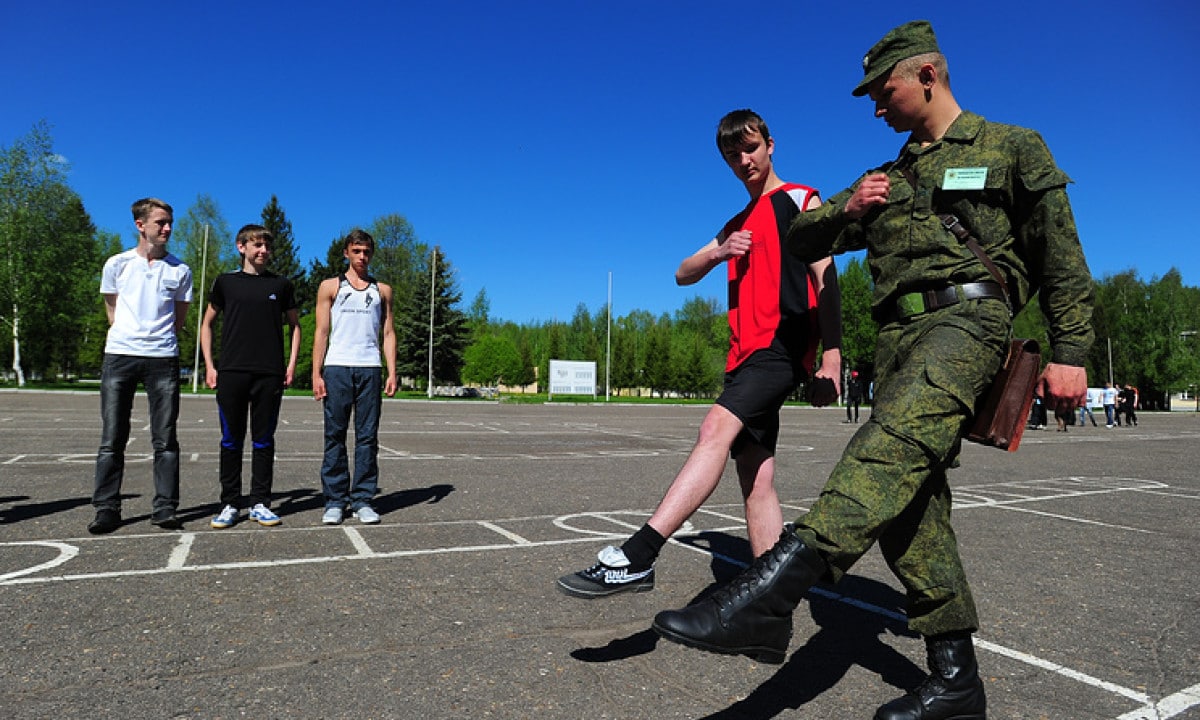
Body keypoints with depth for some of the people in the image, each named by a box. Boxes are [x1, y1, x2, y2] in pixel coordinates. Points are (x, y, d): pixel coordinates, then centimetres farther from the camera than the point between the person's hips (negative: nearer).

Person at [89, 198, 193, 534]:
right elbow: (112, 310, 18)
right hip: (119, 355, 0)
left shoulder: (180, 270, 8)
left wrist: (158, 339, 11)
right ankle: (106, 509, 9)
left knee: (165, 439, 0)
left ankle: (165, 507, 5)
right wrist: (128, 336, 13)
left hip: (163, 358, 0)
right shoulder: (117, 264, 8)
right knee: (112, 439, 2)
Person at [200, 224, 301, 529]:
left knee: (263, 441, 5)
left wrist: (292, 363, 4)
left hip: (270, 375, 0)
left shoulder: (281, 284, 9)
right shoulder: (226, 282, 8)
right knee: (231, 440, 3)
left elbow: (294, 324, 16)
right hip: (231, 373, 0)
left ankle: (260, 503, 13)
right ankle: (230, 504, 13)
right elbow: (207, 324, 13)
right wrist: (209, 366, 4)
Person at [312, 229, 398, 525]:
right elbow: (321, 332, 6)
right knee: (335, 436, 0)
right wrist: (316, 374, -4)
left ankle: (362, 500, 6)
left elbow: (388, 333, 12)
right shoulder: (330, 287, 11)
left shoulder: (382, 290, 16)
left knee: (367, 436, 1)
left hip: (370, 369, 1)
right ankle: (335, 501, 6)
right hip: (337, 368, -1)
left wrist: (392, 373, 1)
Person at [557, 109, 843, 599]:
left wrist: (832, 358, -13)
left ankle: (636, 558, -37)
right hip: (745, 354, 8)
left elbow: (826, 278, -3)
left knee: (717, 427, -28)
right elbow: (683, 275, 24)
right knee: (756, 481, 2)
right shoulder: (736, 225, 27)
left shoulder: (800, 201, 7)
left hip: (784, 345, -7)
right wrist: (718, 253, 1)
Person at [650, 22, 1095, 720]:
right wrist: (846, 209, 5)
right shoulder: (888, 178, 28)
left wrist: (1071, 351, -2)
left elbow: (1061, 253, 8)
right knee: (909, 503, -3)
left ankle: (770, 594, -49)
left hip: (968, 315, -6)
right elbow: (799, 240, 25)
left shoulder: (1013, 148, 13)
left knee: (897, 438, -33)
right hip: (898, 331, 6)